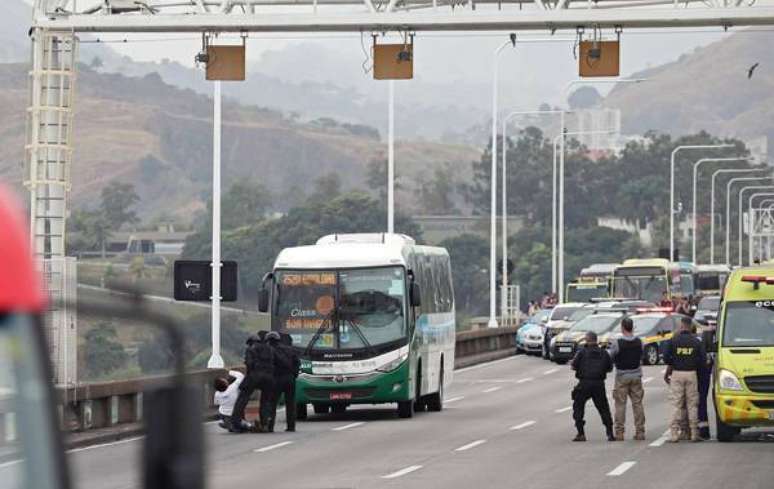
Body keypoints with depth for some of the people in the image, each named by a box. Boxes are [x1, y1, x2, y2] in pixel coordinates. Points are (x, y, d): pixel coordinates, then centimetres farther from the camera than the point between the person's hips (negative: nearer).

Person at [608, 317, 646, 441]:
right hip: (636, 376, 3)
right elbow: (641, 358, 6)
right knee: (637, 404, 8)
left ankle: (619, 432, 0)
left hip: (622, 376, -3)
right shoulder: (639, 342, -3)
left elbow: (611, 359, -4)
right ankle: (640, 432, 8)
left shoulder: (617, 343, -14)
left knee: (620, 405, 2)